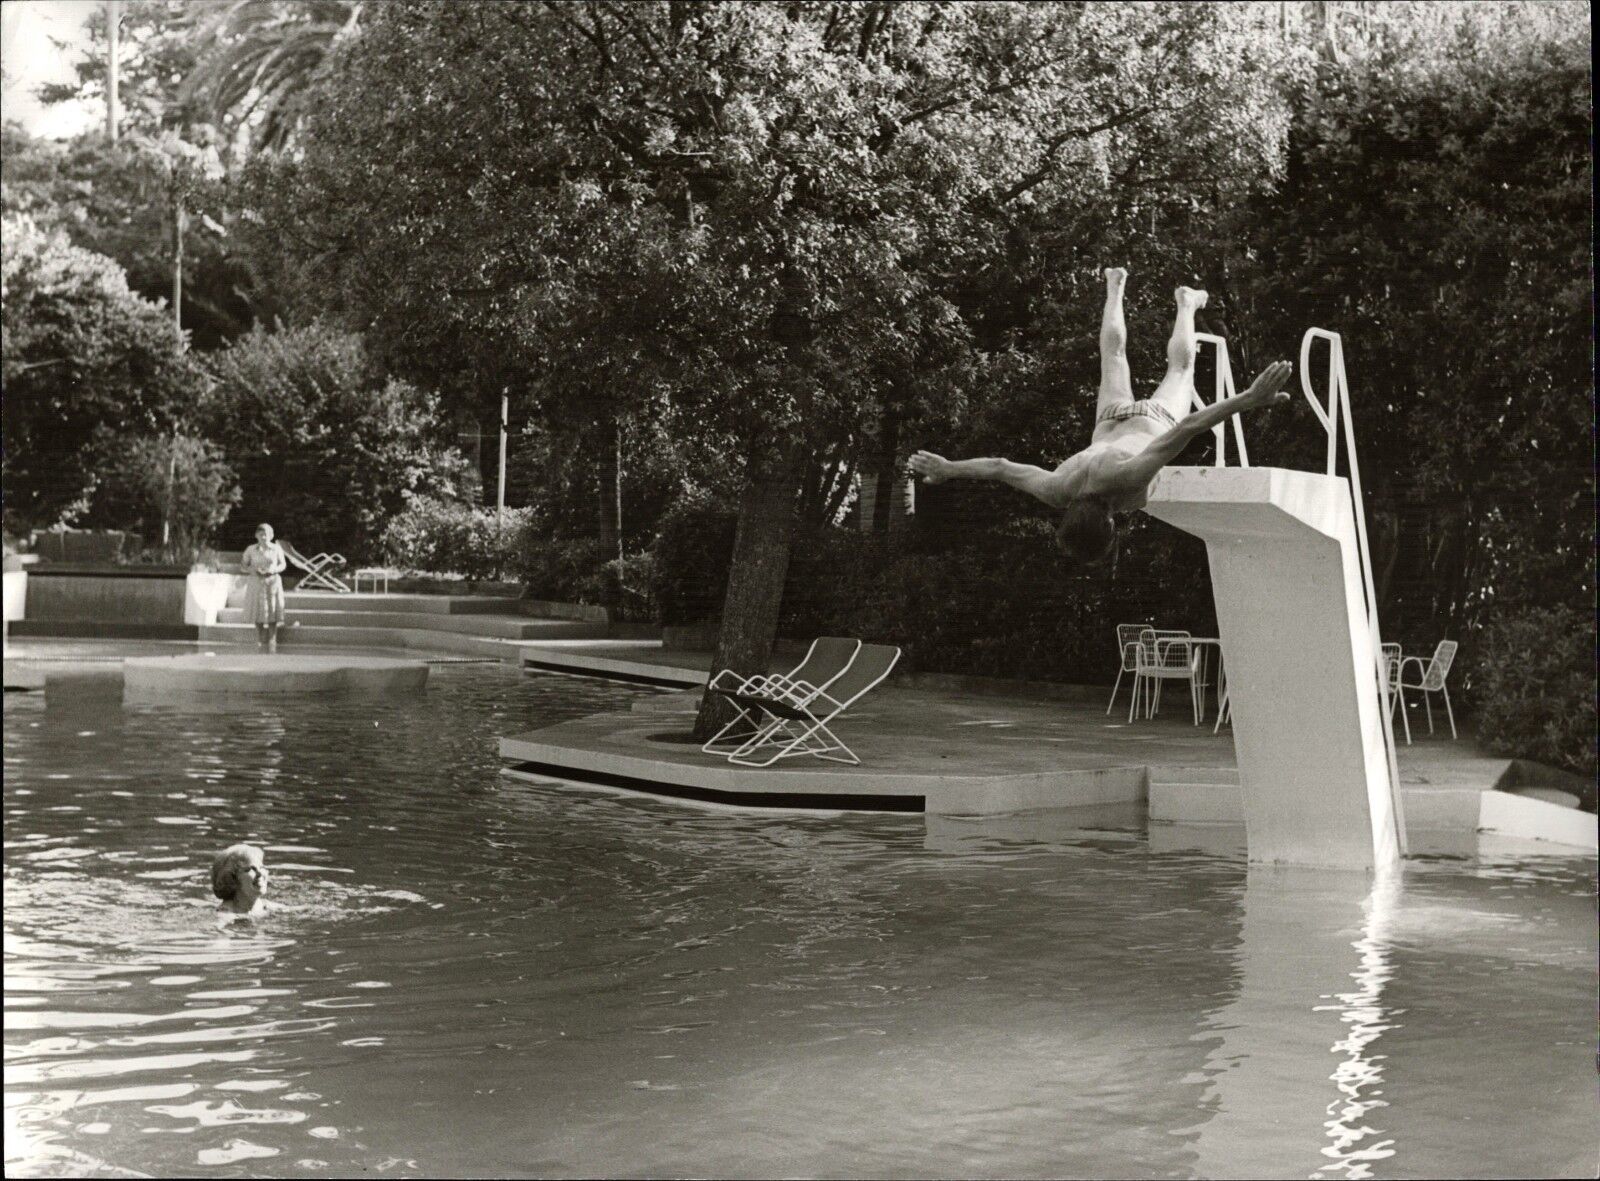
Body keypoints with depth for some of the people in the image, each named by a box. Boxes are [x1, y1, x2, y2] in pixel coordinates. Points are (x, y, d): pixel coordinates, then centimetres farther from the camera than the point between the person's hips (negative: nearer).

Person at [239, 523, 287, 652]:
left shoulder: (276, 548, -1)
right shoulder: (251, 550, 0)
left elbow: (283, 564, 9)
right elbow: (242, 566, 6)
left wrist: (273, 570, -11)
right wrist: (253, 570, -14)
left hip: (272, 582, -1)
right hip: (256, 583, 1)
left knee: (273, 613, -2)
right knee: (258, 614, 1)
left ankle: (272, 646, 5)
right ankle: (262, 645, 14)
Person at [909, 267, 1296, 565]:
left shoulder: (1126, 477, -49)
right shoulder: (1058, 490, -38)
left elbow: (1187, 429, -52)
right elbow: (1000, 467, -24)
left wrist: (1249, 400, -57)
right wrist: (947, 469, -14)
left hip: (1154, 420, -2)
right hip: (1113, 423, 2)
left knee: (1179, 366, 31)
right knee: (1114, 353, 33)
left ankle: (1185, 303, 59)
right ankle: (1115, 290, 60)